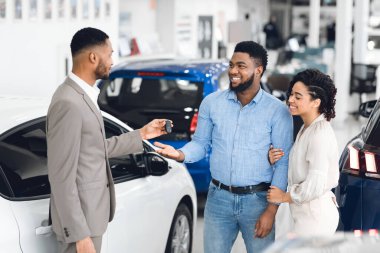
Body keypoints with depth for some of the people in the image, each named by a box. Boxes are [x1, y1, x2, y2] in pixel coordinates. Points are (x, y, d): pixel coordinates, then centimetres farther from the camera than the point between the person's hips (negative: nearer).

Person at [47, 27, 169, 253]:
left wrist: (141, 135, 21)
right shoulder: (69, 103, -23)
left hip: (89, 212, 10)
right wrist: (80, 235, -24)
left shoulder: (83, 95, 8)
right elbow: (61, 176, -24)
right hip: (80, 218, -10)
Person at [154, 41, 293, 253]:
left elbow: (283, 163, -6)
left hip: (257, 200, -2)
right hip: (219, 198, 2)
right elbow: (201, 143, 8)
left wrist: (271, 210, -11)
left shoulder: (277, 111, -6)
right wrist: (180, 154, -16)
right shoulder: (212, 102, 2)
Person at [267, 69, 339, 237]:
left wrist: (283, 197, -11)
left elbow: (314, 186, -25)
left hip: (315, 217, -10)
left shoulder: (320, 134, -20)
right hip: (306, 213, 10)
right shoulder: (307, 128, 9)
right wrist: (276, 162, -3)